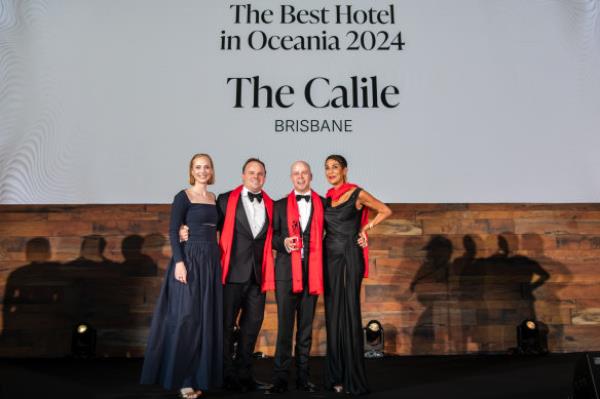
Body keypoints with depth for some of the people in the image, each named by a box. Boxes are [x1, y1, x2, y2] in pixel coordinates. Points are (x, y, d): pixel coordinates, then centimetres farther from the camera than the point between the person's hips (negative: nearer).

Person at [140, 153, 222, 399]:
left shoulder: (214, 198, 13)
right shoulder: (183, 197, -4)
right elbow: (173, 231, -10)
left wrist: (218, 259, 11)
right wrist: (179, 262, -19)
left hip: (211, 261, 6)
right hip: (190, 260, -6)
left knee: (207, 318, 9)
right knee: (186, 318, -2)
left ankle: (199, 376, 20)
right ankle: (182, 378, 10)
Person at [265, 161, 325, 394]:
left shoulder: (323, 204, 9)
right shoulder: (280, 205, 9)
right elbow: (273, 236, 8)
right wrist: (283, 242, -12)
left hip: (312, 272, 1)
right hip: (287, 272, -1)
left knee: (306, 328, 9)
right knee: (284, 328, -1)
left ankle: (302, 378, 20)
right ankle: (280, 379, 8)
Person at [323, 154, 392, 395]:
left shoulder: (357, 194, -2)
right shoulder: (326, 198, 11)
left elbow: (386, 211, 5)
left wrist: (366, 227, -4)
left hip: (350, 256, -4)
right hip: (330, 256, 5)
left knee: (350, 311, -4)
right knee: (333, 313, 6)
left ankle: (354, 379, 6)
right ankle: (335, 377, 16)